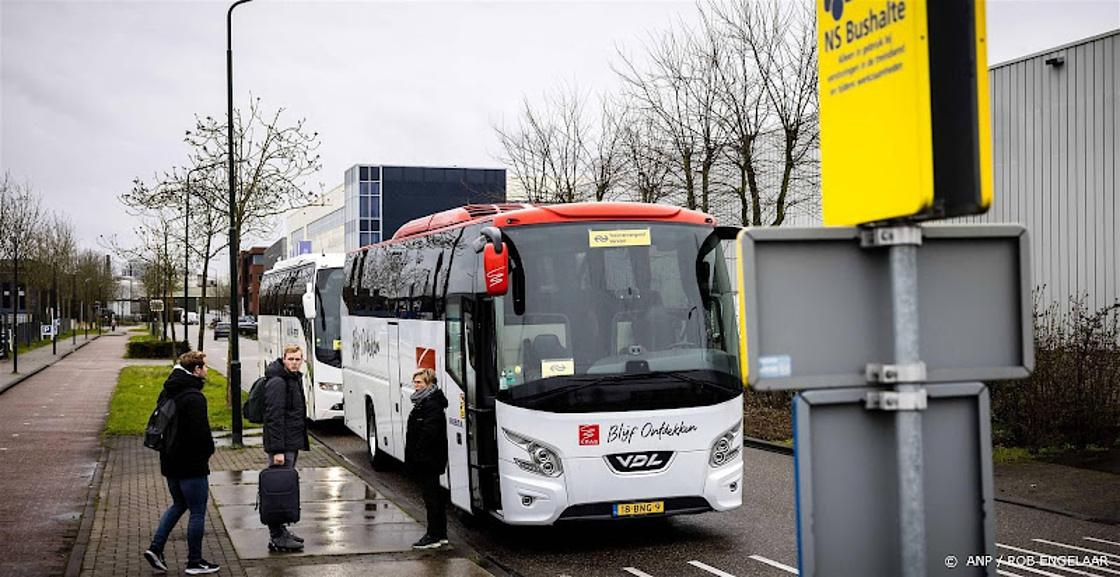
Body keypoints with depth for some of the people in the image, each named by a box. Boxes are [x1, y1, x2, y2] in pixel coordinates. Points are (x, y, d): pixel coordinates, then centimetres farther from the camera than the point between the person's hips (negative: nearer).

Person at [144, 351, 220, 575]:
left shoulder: (168, 392, 9)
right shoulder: (194, 397, -20)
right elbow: (200, 431, -23)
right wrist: (208, 450, -5)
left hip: (170, 462, 9)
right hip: (191, 464, -9)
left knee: (179, 504, 24)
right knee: (197, 513, 2)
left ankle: (155, 548, 16)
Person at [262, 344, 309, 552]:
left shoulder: (295, 379, 14)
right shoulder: (277, 383, -17)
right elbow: (274, 418, -21)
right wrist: (277, 450, -24)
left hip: (292, 443, 10)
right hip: (282, 445, -10)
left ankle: (281, 531, 24)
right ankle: (277, 538, -2)